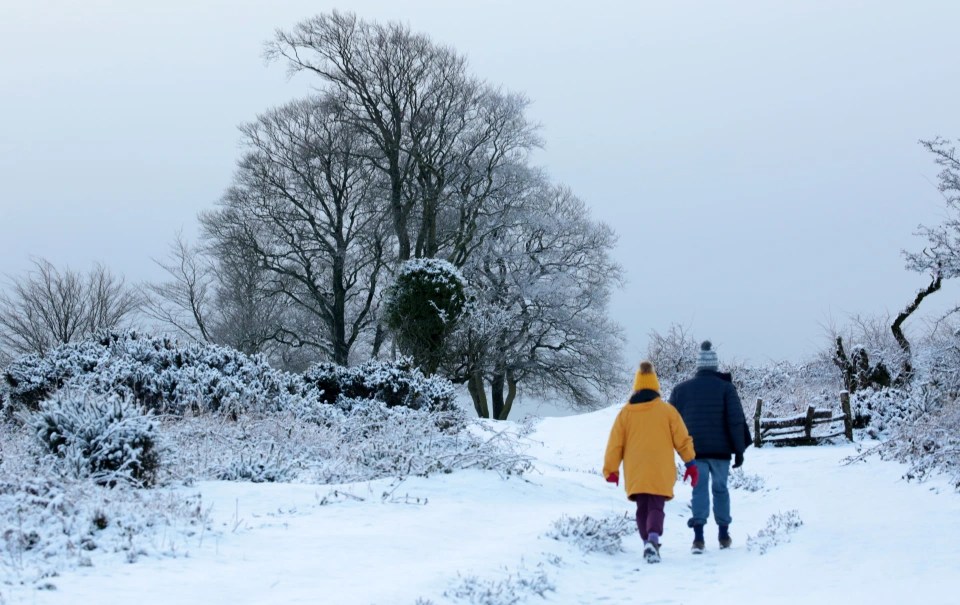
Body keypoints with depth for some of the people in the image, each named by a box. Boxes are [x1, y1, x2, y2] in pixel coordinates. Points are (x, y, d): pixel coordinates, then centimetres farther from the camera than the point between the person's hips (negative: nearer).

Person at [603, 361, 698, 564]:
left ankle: (648, 543, 9)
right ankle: (653, 539, -28)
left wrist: (611, 469, 13)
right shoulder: (666, 410, 1)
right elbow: (682, 439, 3)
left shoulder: (625, 412, 4)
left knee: (642, 509, 15)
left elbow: (615, 443, 6)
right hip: (660, 472, -1)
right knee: (656, 507, -4)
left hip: (635, 473, 2)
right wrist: (690, 463, 13)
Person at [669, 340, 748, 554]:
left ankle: (698, 536, -16)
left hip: (694, 450, 1)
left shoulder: (681, 389, 7)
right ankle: (724, 535, 21)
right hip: (720, 450, -1)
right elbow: (737, 421, -6)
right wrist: (739, 450, -3)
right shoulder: (726, 388, -1)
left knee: (699, 489, -1)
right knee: (720, 488, 13)